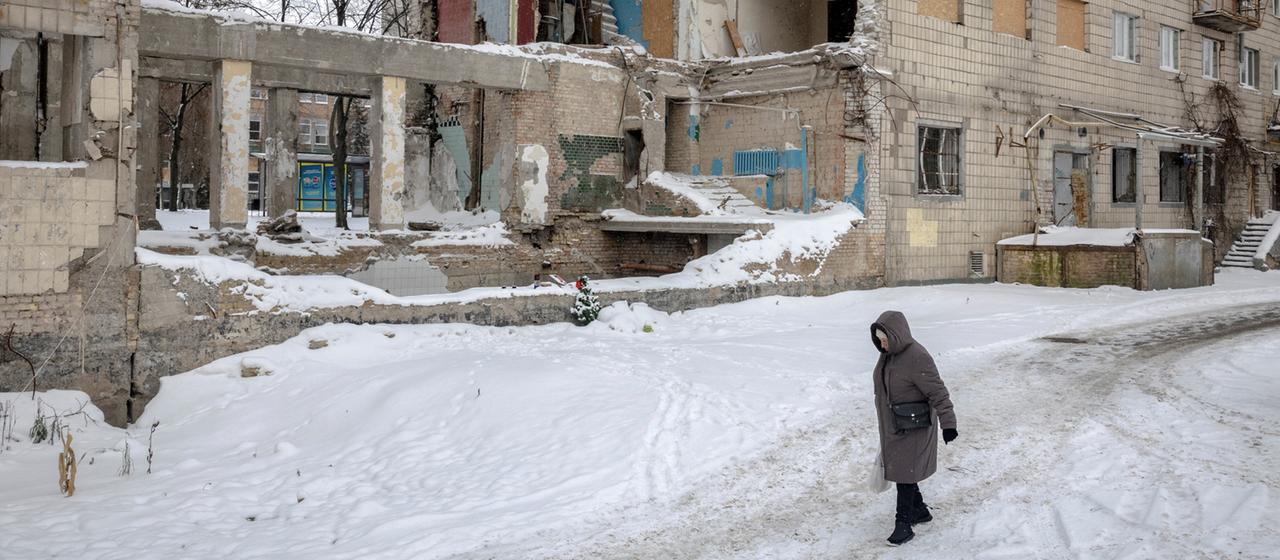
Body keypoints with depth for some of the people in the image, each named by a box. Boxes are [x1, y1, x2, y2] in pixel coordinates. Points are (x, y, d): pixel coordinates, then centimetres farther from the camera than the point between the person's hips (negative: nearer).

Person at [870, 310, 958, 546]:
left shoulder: (917, 358, -24)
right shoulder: (888, 354, 4)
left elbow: (938, 392, -23)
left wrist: (948, 423, -27)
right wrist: (885, 424, 25)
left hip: (913, 428, -9)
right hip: (892, 427, 9)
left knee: (905, 474, -4)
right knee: (900, 471, 17)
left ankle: (903, 525, 4)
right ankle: (920, 511, 33)